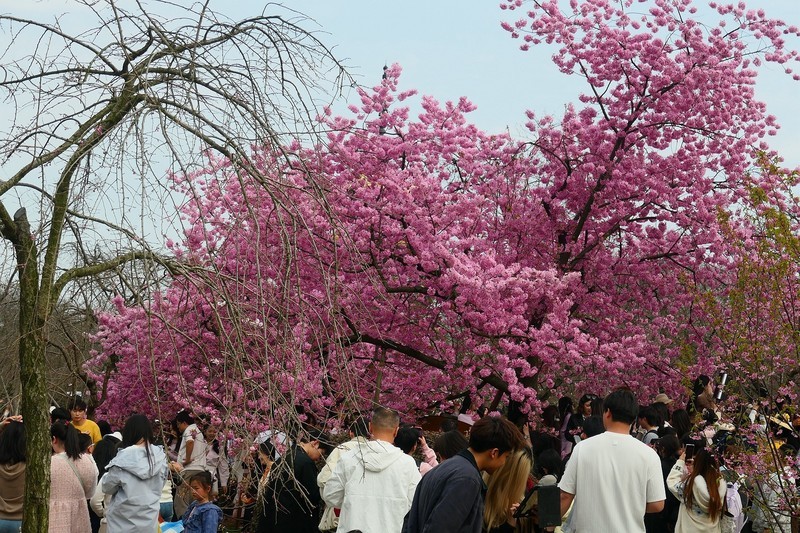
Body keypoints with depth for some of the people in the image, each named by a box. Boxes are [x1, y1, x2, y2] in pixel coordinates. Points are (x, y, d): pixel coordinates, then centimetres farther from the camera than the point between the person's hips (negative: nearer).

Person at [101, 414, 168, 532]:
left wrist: (106, 475, 16)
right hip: (149, 518, 3)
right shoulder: (160, 456, -5)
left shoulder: (124, 458, -16)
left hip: (124, 521, -3)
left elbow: (107, 487, -4)